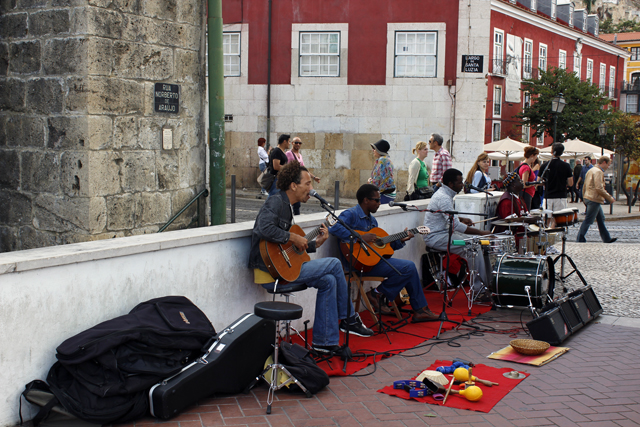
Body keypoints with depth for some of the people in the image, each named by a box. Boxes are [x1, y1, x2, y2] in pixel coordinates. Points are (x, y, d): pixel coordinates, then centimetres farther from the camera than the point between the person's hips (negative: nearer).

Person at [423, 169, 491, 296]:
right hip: (436, 237, -11)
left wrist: (461, 219, 10)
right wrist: (480, 232, -24)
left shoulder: (445, 194, 12)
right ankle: (479, 290, -16)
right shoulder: (443, 198, -22)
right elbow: (455, 225, -26)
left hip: (443, 233, 11)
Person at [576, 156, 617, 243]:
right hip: (594, 199, -11)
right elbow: (599, 188, -22)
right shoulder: (598, 172, -15)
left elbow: (585, 185, 20)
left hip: (588, 197, 11)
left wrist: (584, 196, 25)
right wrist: (609, 198, -15)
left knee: (601, 219, 16)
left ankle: (607, 239, 23)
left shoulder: (591, 170, 16)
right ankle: (580, 239, -3)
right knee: (588, 220, -5)